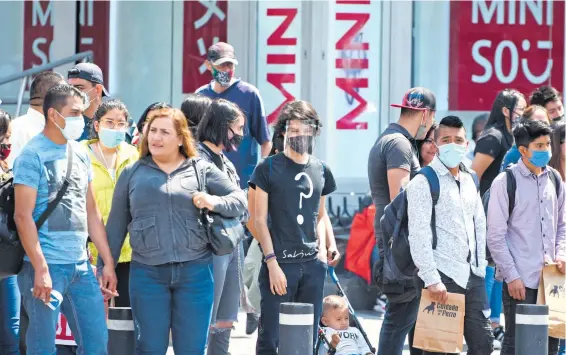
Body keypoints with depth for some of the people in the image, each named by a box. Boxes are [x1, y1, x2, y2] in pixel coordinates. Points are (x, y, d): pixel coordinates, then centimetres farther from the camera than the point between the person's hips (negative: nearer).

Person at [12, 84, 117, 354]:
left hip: (81, 266, 7)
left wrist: (108, 262, 15)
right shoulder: (33, 155, -8)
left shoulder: (80, 154, 13)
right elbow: (23, 216, -13)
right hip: (47, 266, -7)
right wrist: (41, 269, -19)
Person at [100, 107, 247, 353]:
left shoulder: (202, 170, 8)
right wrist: (104, 268, 9)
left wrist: (214, 202, -13)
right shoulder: (132, 174, 10)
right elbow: (115, 226, 12)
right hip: (147, 273, 0)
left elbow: (240, 200, 7)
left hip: (195, 271, 0)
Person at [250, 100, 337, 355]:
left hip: (312, 265, 4)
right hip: (280, 263, -4)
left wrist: (325, 246, 3)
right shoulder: (268, 168, -1)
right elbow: (259, 219, -3)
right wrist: (272, 262, -11)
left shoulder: (321, 170, 12)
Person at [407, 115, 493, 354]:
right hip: (443, 278, -7)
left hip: (473, 276, 7)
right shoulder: (424, 182, -7)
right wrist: (431, 279, -18)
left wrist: (481, 266, 10)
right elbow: (418, 234, -13)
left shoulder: (470, 180, 15)